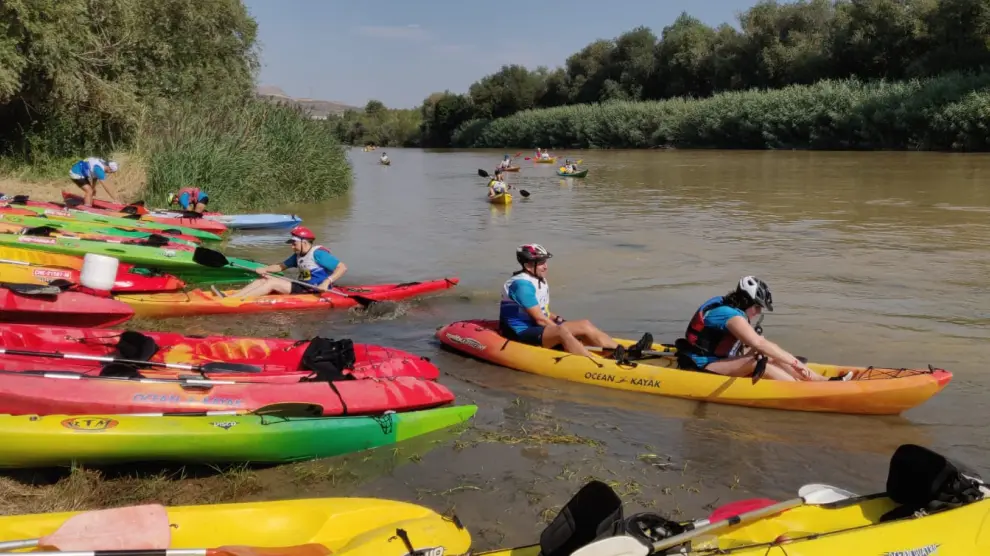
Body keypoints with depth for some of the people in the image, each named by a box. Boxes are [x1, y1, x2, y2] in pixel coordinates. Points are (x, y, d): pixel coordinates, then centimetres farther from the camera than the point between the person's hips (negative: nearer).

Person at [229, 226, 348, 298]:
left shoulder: (318, 253, -15)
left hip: (314, 292, -10)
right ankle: (227, 298, -8)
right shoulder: (299, 255, 13)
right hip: (302, 287, 10)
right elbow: (281, 266, 20)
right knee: (263, 280, 2)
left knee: (272, 283, -17)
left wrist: (327, 282, -33)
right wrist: (265, 269, 2)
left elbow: (343, 267, -21)